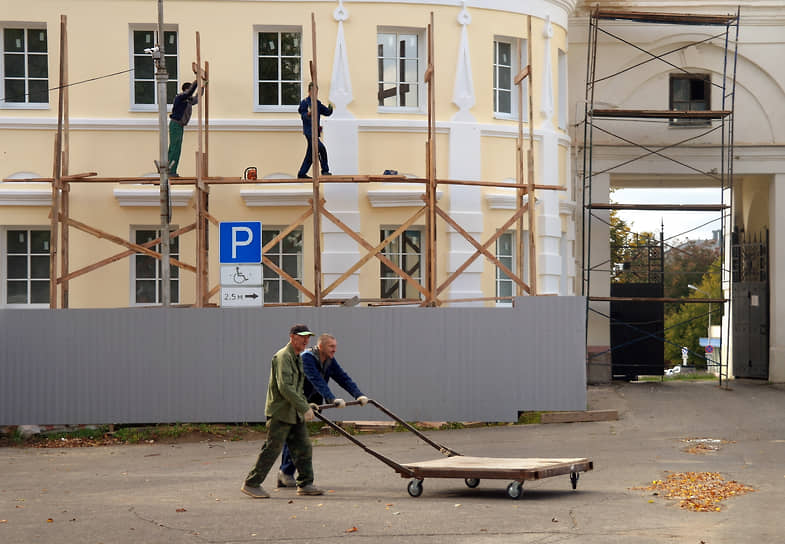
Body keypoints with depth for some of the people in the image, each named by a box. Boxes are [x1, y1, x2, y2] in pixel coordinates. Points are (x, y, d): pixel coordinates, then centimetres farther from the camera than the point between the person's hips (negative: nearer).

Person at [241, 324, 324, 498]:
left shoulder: (298, 358, 16)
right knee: (272, 449, -6)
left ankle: (305, 484, 12)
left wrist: (306, 405, 16)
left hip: (295, 413, 9)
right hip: (280, 412, -9)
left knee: (303, 447, 5)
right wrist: (304, 408, -25)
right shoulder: (283, 357, -16)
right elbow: (285, 387, -25)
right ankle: (251, 484, 3)